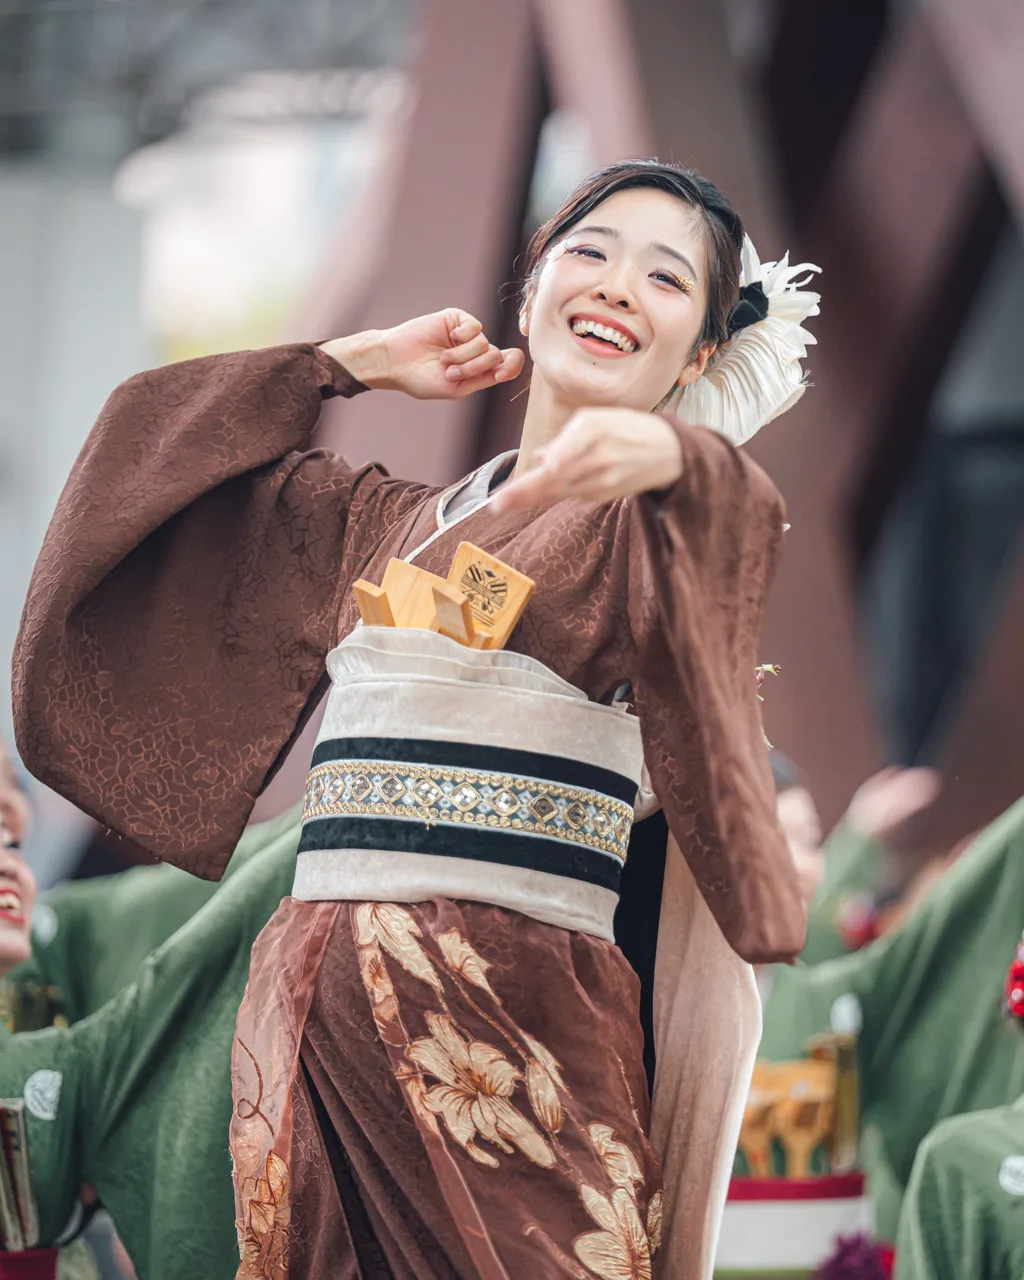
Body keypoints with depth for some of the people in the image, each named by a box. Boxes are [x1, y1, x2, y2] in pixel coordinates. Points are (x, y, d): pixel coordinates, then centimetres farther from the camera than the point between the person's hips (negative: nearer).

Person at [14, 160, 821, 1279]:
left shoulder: (674, 521, 8)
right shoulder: (381, 522, 21)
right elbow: (159, 445, 24)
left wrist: (667, 454, -36)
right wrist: (364, 361, 22)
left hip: (517, 1014, -4)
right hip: (311, 1007, 4)